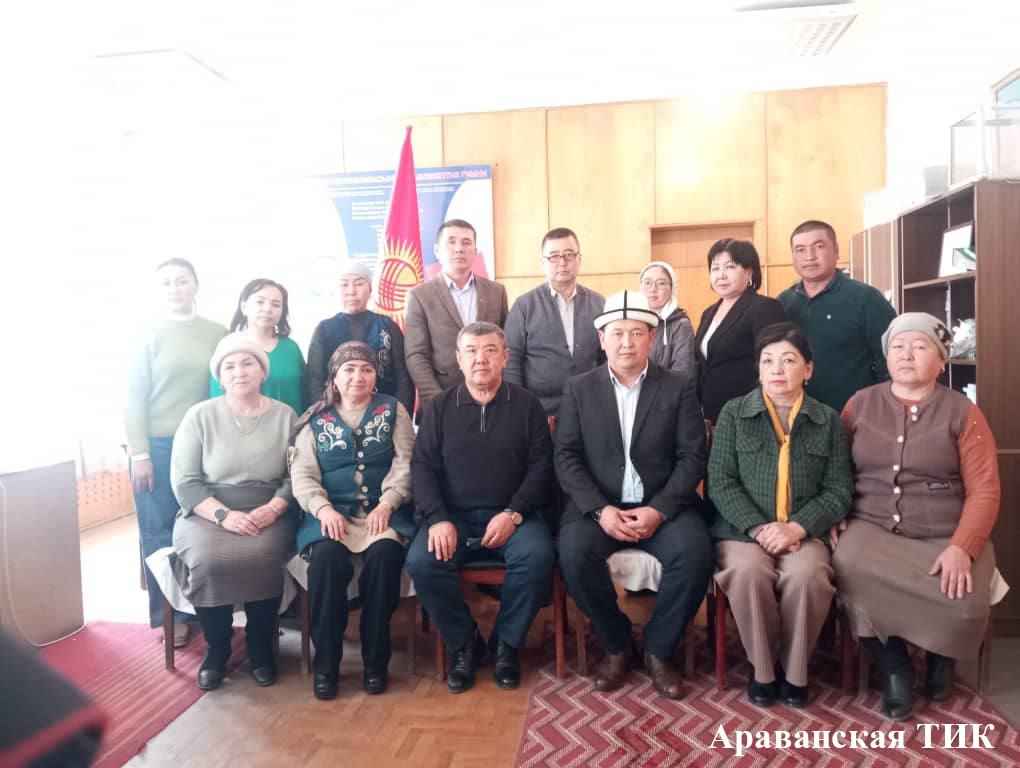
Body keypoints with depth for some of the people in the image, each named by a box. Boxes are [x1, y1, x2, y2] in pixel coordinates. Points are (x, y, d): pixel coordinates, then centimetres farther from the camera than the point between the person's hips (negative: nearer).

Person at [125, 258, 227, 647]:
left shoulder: (219, 334, 5)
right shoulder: (150, 335, 0)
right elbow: (134, 397, -1)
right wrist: (139, 454, -7)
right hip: (159, 447, -1)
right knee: (161, 534, 5)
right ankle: (170, 615, 17)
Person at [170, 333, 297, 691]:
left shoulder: (285, 416, 4)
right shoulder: (199, 416, 2)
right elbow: (184, 481, -2)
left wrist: (271, 509, -17)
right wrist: (224, 514, -16)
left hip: (267, 517, 0)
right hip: (207, 515, 1)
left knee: (261, 558, -31)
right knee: (206, 560, -30)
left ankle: (261, 647, -3)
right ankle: (216, 649, -1)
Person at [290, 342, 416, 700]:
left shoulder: (392, 410, 11)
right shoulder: (315, 419, 13)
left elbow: (405, 465, 1)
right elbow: (302, 474, 4)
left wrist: (386, 505, -14)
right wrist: (323, 509, -14)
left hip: (383, 512, 0)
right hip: (331, 513, 1)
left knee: (385, 553, -31)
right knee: (326, 556, -30)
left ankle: (376, 660, -13)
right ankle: (325, 664, -12)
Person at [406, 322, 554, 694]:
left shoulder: (527, 405, 5)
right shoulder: (439, 407, 9)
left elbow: (541, 466, 0)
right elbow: (422, 465, 3)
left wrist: (513, 514, -14)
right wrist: (437, 518, -13)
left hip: (511, 514, -1)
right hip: (453, 515, 1)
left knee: (537, 556, -30)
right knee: (421, 561, -26)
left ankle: (506, 642, -3)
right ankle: (464, 643, 0)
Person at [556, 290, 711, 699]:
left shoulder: (679, 387, 5)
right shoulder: (578, 389, 6)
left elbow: (692, 457, -2)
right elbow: (567, 458, -1)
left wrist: (658, 510, -16)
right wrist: (600, 510, -16)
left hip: (663, 505, 0)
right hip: (598, 505, 0)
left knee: (695, 553, -28)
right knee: (574, 554, -28)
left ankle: (658, 648, 0)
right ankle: (617, 644, 1)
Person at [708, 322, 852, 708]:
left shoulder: (828, 420, 10)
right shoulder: (733, 413, 6)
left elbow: (839, 490, 3)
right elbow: (720, 482, -2)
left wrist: (796, 528, -13)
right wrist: (759, 528, -15)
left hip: (804, 533, 1)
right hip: (742, 529, 0)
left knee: (807, 576, -31)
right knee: (748, 573, -32)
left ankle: (793, 671, -3)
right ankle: (762, 668, -4)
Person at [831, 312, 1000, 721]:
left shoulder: (963, 413, 3)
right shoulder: (860, 404, 9)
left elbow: (984, 491, -4)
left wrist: (961, 548, -18)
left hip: (944, 537, -1)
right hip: (871, 528, 1)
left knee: (962, 601, -28)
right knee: (848, 568, -31)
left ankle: (942, 654, 14)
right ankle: (893, 666, -3)